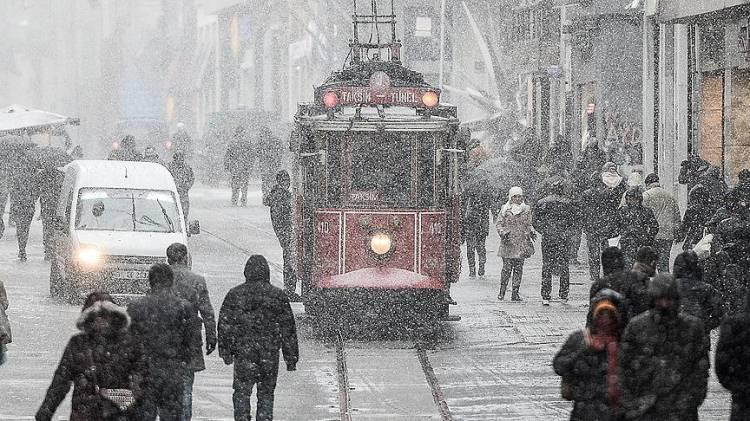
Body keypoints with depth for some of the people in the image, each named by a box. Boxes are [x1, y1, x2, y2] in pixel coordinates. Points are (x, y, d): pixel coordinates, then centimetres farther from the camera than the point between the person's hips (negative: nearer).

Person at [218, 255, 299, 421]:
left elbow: (225, 325, 2)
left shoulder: (234, 294, 0)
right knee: (266, 394, 10)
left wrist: (225, 352, 9)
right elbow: (288, 330, 4)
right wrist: (291, 358, 9)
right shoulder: (278, 296, 1)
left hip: (243, 352, -1)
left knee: (242, 392, 6)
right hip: (270, 355, 1)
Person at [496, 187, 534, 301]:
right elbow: (499, 224, 5)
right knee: (507, 268, -6)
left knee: (518, 269, 0)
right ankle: (502, 292, 6)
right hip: (508, 244, -2)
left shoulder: (526, 209, 11)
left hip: (522, 244, 2)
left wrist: (531, 232, 1)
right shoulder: (505, 209, 3)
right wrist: (503, 233, -13)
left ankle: (515, 293, 4)